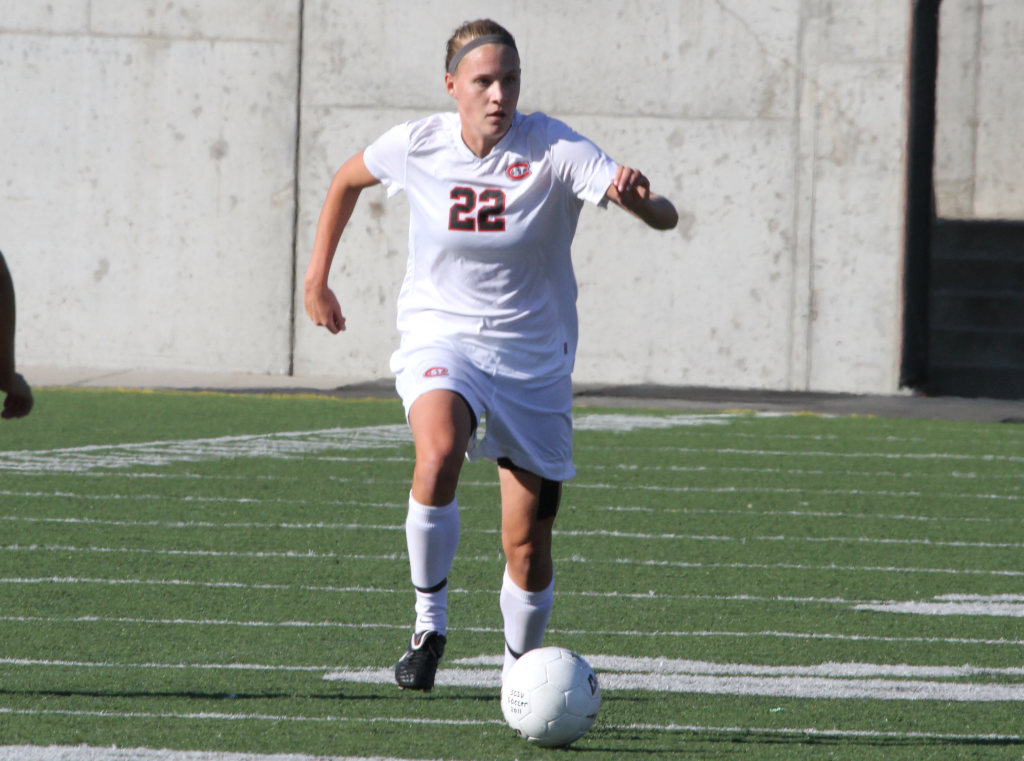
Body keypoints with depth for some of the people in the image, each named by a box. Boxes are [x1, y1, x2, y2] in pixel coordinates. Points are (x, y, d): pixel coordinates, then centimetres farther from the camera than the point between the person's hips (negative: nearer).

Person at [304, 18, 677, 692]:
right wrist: (317, 277, 17)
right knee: (438, 453, -34)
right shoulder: (417, 146, -8)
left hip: (534, 359, 0)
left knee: (528, 548, 1)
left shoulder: (555, 149, -16)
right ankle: (430, 621, -17)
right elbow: (348, 179, 15)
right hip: (441, 338, 0)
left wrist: (639, 197, -49)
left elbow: (665, 218, -26)